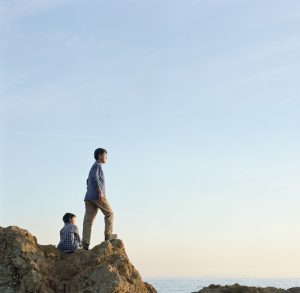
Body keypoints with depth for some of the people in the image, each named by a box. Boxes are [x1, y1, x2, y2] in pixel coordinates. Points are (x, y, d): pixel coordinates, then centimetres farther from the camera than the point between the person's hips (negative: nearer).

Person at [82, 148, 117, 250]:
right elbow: (94, 178, -18)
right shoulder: (97, 165, -2)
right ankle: (108, 235, 4)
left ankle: (85, 243, -10)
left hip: (89, 197, 8)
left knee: (88, 220, -3)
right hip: (97, 196, -8)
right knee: (109, 213, 7)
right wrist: (100, 191, -24)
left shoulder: (93, 167, 28)